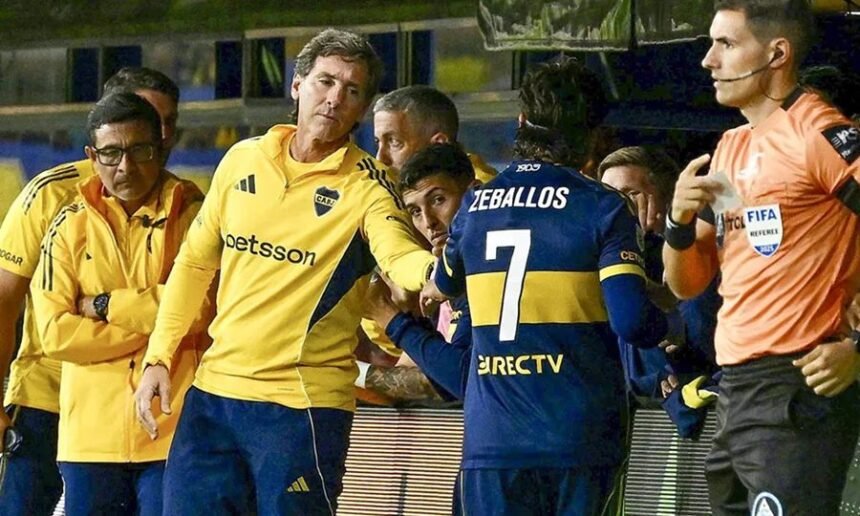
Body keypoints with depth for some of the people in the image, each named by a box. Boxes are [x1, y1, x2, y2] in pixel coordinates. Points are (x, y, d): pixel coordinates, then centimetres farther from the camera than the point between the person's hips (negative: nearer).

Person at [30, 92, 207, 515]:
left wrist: (104, 307, -6)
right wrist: (154, 321, -8)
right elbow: (55, 333, -3)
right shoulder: (70, 226, 8)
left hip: (172, 430, -2)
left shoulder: (192, 216, 3)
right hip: (91, 435, 2)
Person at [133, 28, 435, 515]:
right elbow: (194, 263, 16)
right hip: (214, 388, 5)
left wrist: (434, 269, -49)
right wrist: (159, 359, 11)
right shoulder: (244, 160, 9)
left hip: (304, 405, -5)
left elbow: (400, 255, -25)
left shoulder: (365, 186, -6)